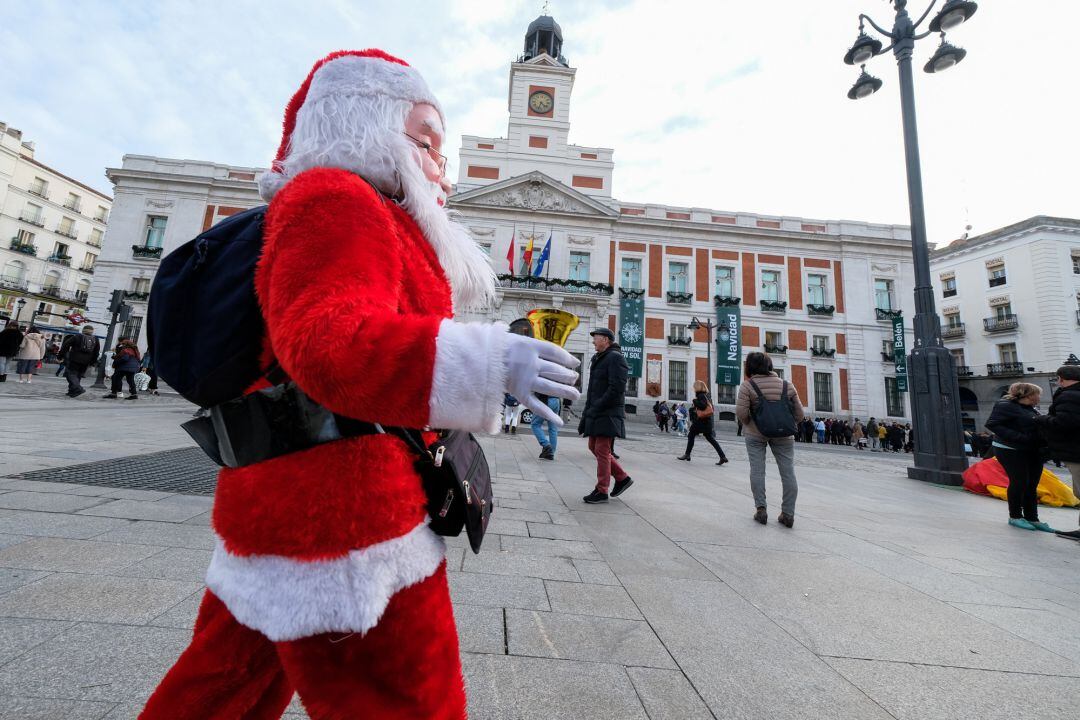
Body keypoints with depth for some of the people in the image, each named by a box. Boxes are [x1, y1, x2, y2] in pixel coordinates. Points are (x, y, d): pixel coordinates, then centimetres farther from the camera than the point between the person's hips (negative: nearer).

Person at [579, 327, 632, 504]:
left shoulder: (615, 357, -9)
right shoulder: (598, 359, 19)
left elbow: (617, 388, -19)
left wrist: (596, 407, -18)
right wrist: (588, 410, 13)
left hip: (608, 414, -10)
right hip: (595, 414, 10)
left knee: (602, 451, -5)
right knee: (594, 447, 12)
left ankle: (602, 491, 7)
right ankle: (622, 478, 23)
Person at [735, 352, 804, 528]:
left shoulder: (747, 385, -7)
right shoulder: (787, 386, 5)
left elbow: (741, 412, -13)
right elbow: (799, 413, 5)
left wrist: (748, 424, 5)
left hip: (755, 433, -2)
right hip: (783, 434, 3)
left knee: (757, 470, 5)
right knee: (788, 471, 8)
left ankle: (761, 509, 5)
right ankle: (788, 514, 10)